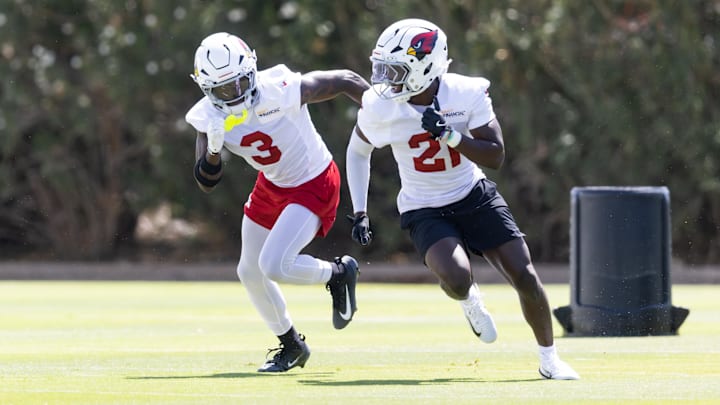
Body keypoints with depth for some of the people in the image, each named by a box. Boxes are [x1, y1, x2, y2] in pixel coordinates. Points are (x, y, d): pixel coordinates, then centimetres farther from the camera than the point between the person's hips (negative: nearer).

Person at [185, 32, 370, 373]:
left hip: (314, 185, -7)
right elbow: (206, 183, -13)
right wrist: (213, 150, -33)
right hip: (271, 185, 7)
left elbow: (346, 80, -20)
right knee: (250, 272, 13)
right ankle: (291, 346, 35)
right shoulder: (209, 118, -15)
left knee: (274, 266, -21)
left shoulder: (281, 91, -31)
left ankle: (339, 274, 10)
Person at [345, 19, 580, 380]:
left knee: (524, 276, -6)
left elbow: (495, 156, -18)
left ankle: (549, 359, 15)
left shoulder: (467, 95, -18)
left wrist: (450, 134, -33)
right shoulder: (379, 107, -15)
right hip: (425, 211, -1)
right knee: (456, 279, -29)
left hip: (474, 197, 1)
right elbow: (358, 151, 5)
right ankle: (469, 299, 11)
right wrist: (360, 212, 0)